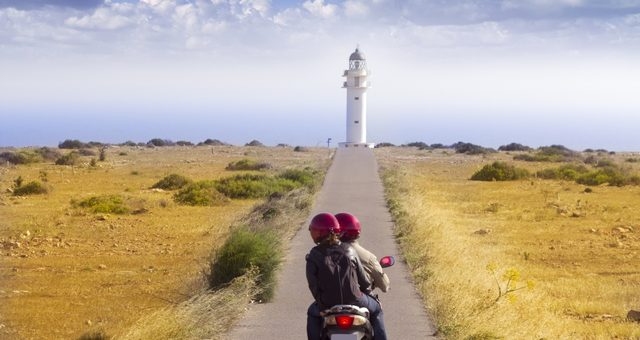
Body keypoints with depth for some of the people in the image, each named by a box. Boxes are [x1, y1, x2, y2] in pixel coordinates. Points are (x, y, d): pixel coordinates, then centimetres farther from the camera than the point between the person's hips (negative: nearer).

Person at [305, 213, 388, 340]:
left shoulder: (314, 257, -9)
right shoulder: (349, 250, -2)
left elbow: (313, 285, -9)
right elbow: (362, 277, 3)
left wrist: (321, 300, 6)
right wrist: (367, 290, 21)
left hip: (328, 304, -1)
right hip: (354, 300, 1)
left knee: (313, 313, 33)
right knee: (375, 310, 29)